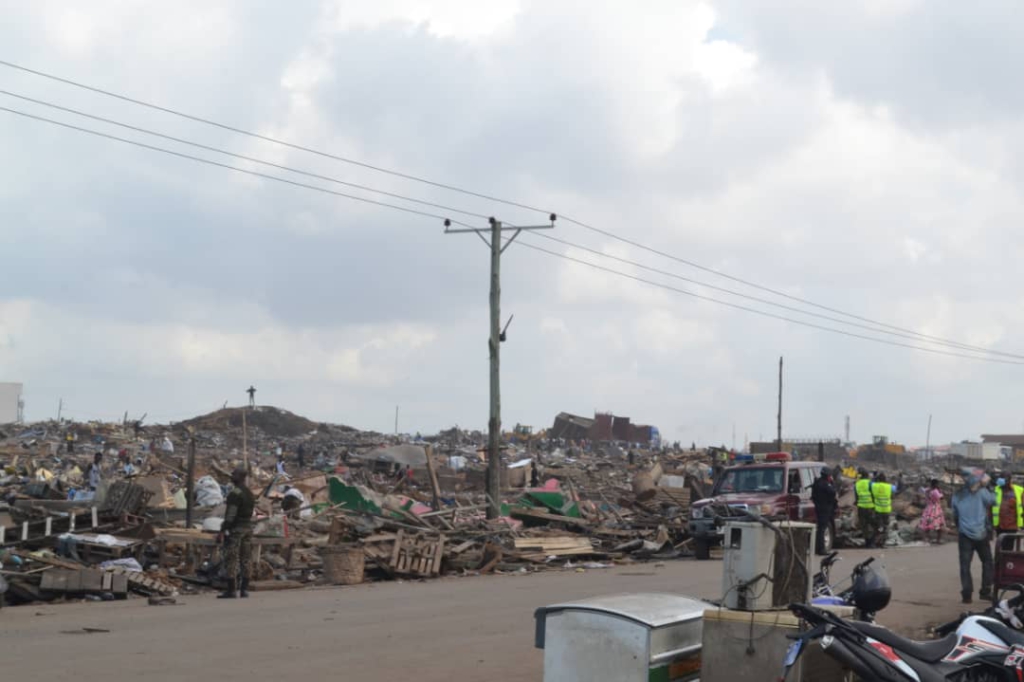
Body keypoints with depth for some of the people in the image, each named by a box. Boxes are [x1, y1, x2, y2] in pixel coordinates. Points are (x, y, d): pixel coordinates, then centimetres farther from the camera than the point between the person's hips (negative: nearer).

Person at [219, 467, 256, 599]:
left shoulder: (235, 493, -14)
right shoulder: (250, 494, 13)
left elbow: (230, 514, -19)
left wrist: (223, 530, -17)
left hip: (235, 528, -9)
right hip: (248, 527, 9)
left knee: (231, 559, -6)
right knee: (246, 558, 7)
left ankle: (231, 590, -8)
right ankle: (244, 589, 8)